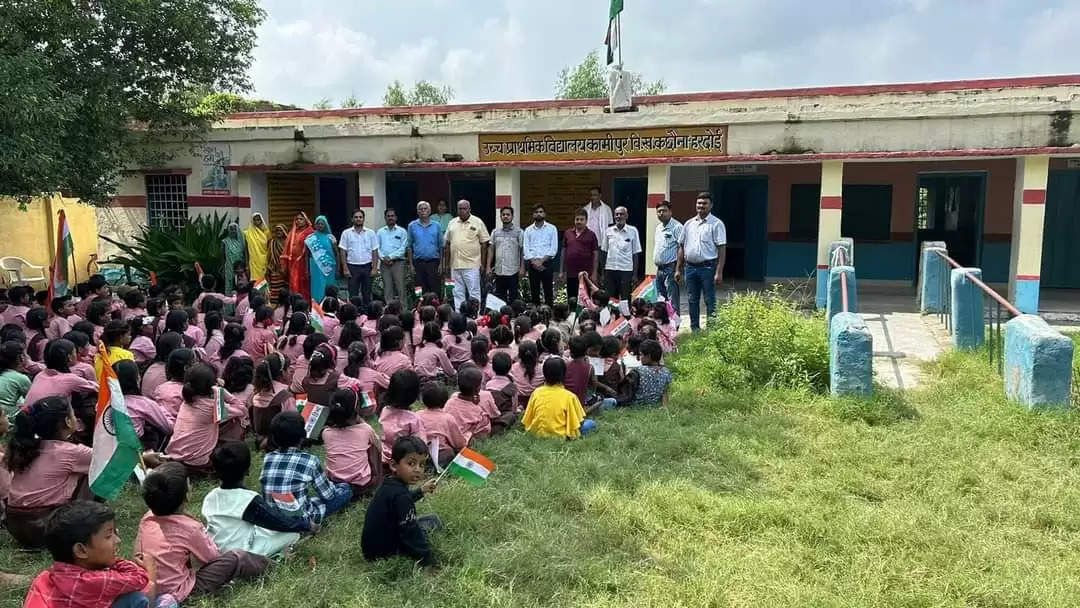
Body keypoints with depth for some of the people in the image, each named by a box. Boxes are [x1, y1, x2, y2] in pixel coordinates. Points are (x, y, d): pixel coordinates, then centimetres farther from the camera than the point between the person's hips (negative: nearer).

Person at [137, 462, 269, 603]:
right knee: (236, 558, -2)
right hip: (178, 593, -7)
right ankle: (264, 565, 28)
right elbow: (213, 556, -5)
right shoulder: (189, 527, -20)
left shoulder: (146, 519, -4)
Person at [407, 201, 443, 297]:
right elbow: (409, 246, 7)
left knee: (435, 290, -2)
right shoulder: (412, 226, 5)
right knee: (420, 291, 3)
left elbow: (441, 246, 6)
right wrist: (411, 264, 2)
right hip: (418, 263, 0)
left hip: (433, 262, 0)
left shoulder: (437, 225, 5)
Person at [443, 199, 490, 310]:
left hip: (472, 264, -4)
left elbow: (484, 243, 0)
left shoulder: (478, 222, 0)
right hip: (455, 265, 4)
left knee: (474, 293, -2)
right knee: (458, 294, 9)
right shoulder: (452, 223, 12)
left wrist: (483, 263, -5)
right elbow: (448, 244, 15)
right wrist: (447, 263, 11)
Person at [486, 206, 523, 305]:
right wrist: (488, 267, 5)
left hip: (513, 271, -4)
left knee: (513, 297, 0)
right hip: (499, 271, 4)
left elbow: (522, 251, -2)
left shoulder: (519, 232, 0)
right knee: (499, 297, 7)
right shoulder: (495, 232, 11)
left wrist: (522, 268, -8)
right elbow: (491, 250, 12)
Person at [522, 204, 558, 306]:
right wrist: (534, 261, -11)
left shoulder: (552, 228, 4)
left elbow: (554, 248, -3)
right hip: (532, 264, 2)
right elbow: (526, 248, 2)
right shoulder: (528, 230, 10)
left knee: (548, 291, -2)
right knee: (534, 291, 5)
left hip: (547, 263, -2)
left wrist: (542, 260, -11)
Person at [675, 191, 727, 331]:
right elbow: (682, 247, 15)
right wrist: (678, 269, 11)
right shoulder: (689, 224, 12)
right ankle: (694, 329, 22)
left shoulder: (716, 224, -4)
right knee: (693, 301, 12)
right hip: (690, 266, 5)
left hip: (707, 267, -5)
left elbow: (721, 250, -9)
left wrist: (719, 272, -16)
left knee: (710, 301, 0)